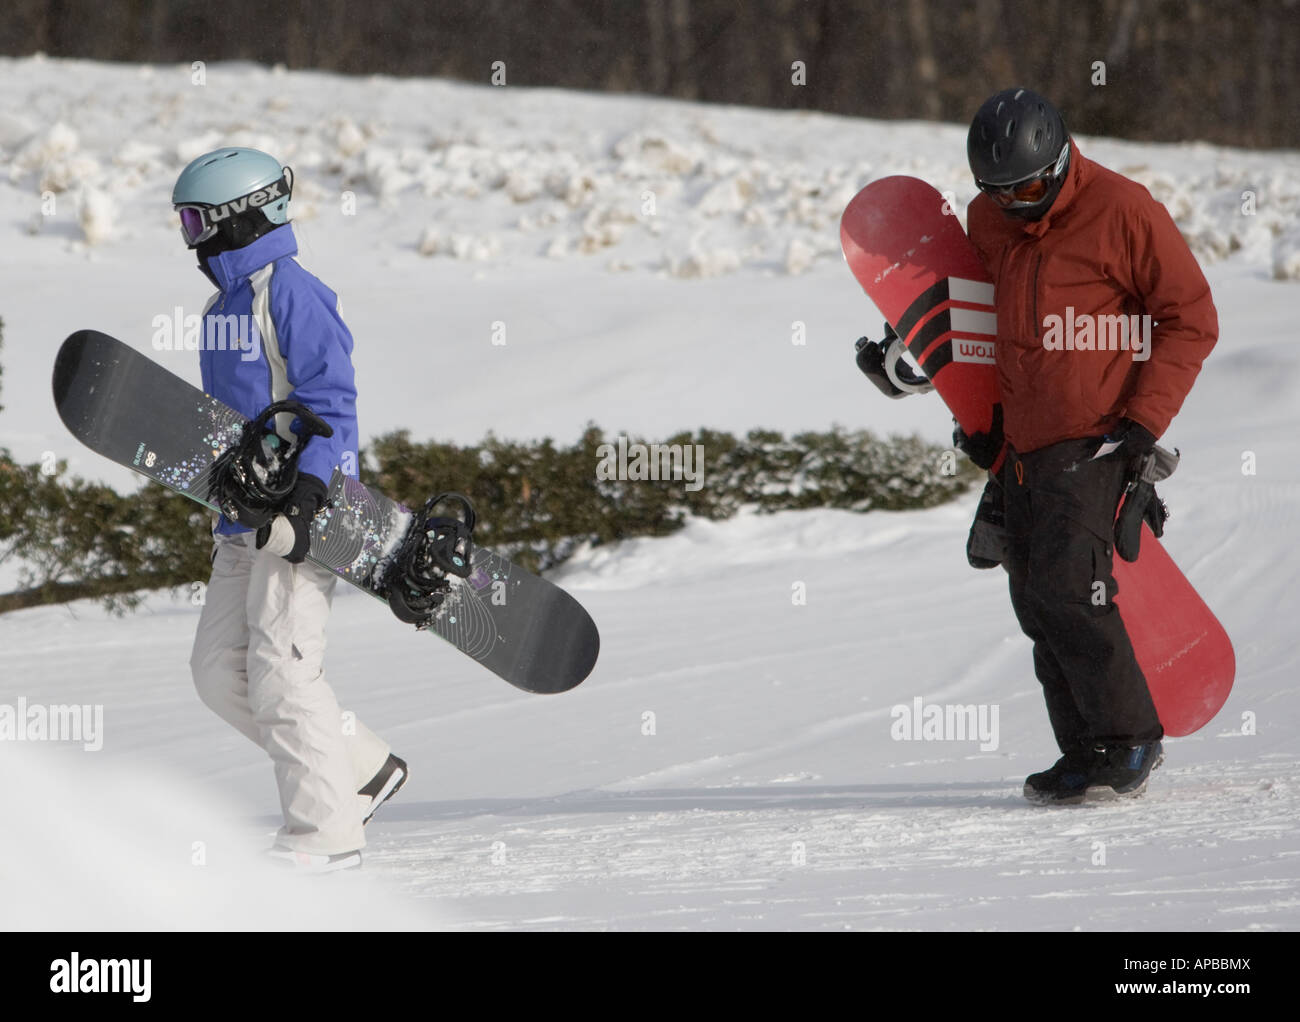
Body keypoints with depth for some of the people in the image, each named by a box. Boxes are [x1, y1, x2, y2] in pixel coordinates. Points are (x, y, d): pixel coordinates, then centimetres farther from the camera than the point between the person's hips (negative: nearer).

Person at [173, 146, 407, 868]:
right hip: (245, 516, 10)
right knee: (219, 669, 5)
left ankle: (326, 831, -7)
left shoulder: (291, 293, -10)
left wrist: (307, 494, -24)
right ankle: (361, 768, 16)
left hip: (302, 510, -10)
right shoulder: (221, 305, 18)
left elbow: (330, 400, -16)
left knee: (280, 669, -12)